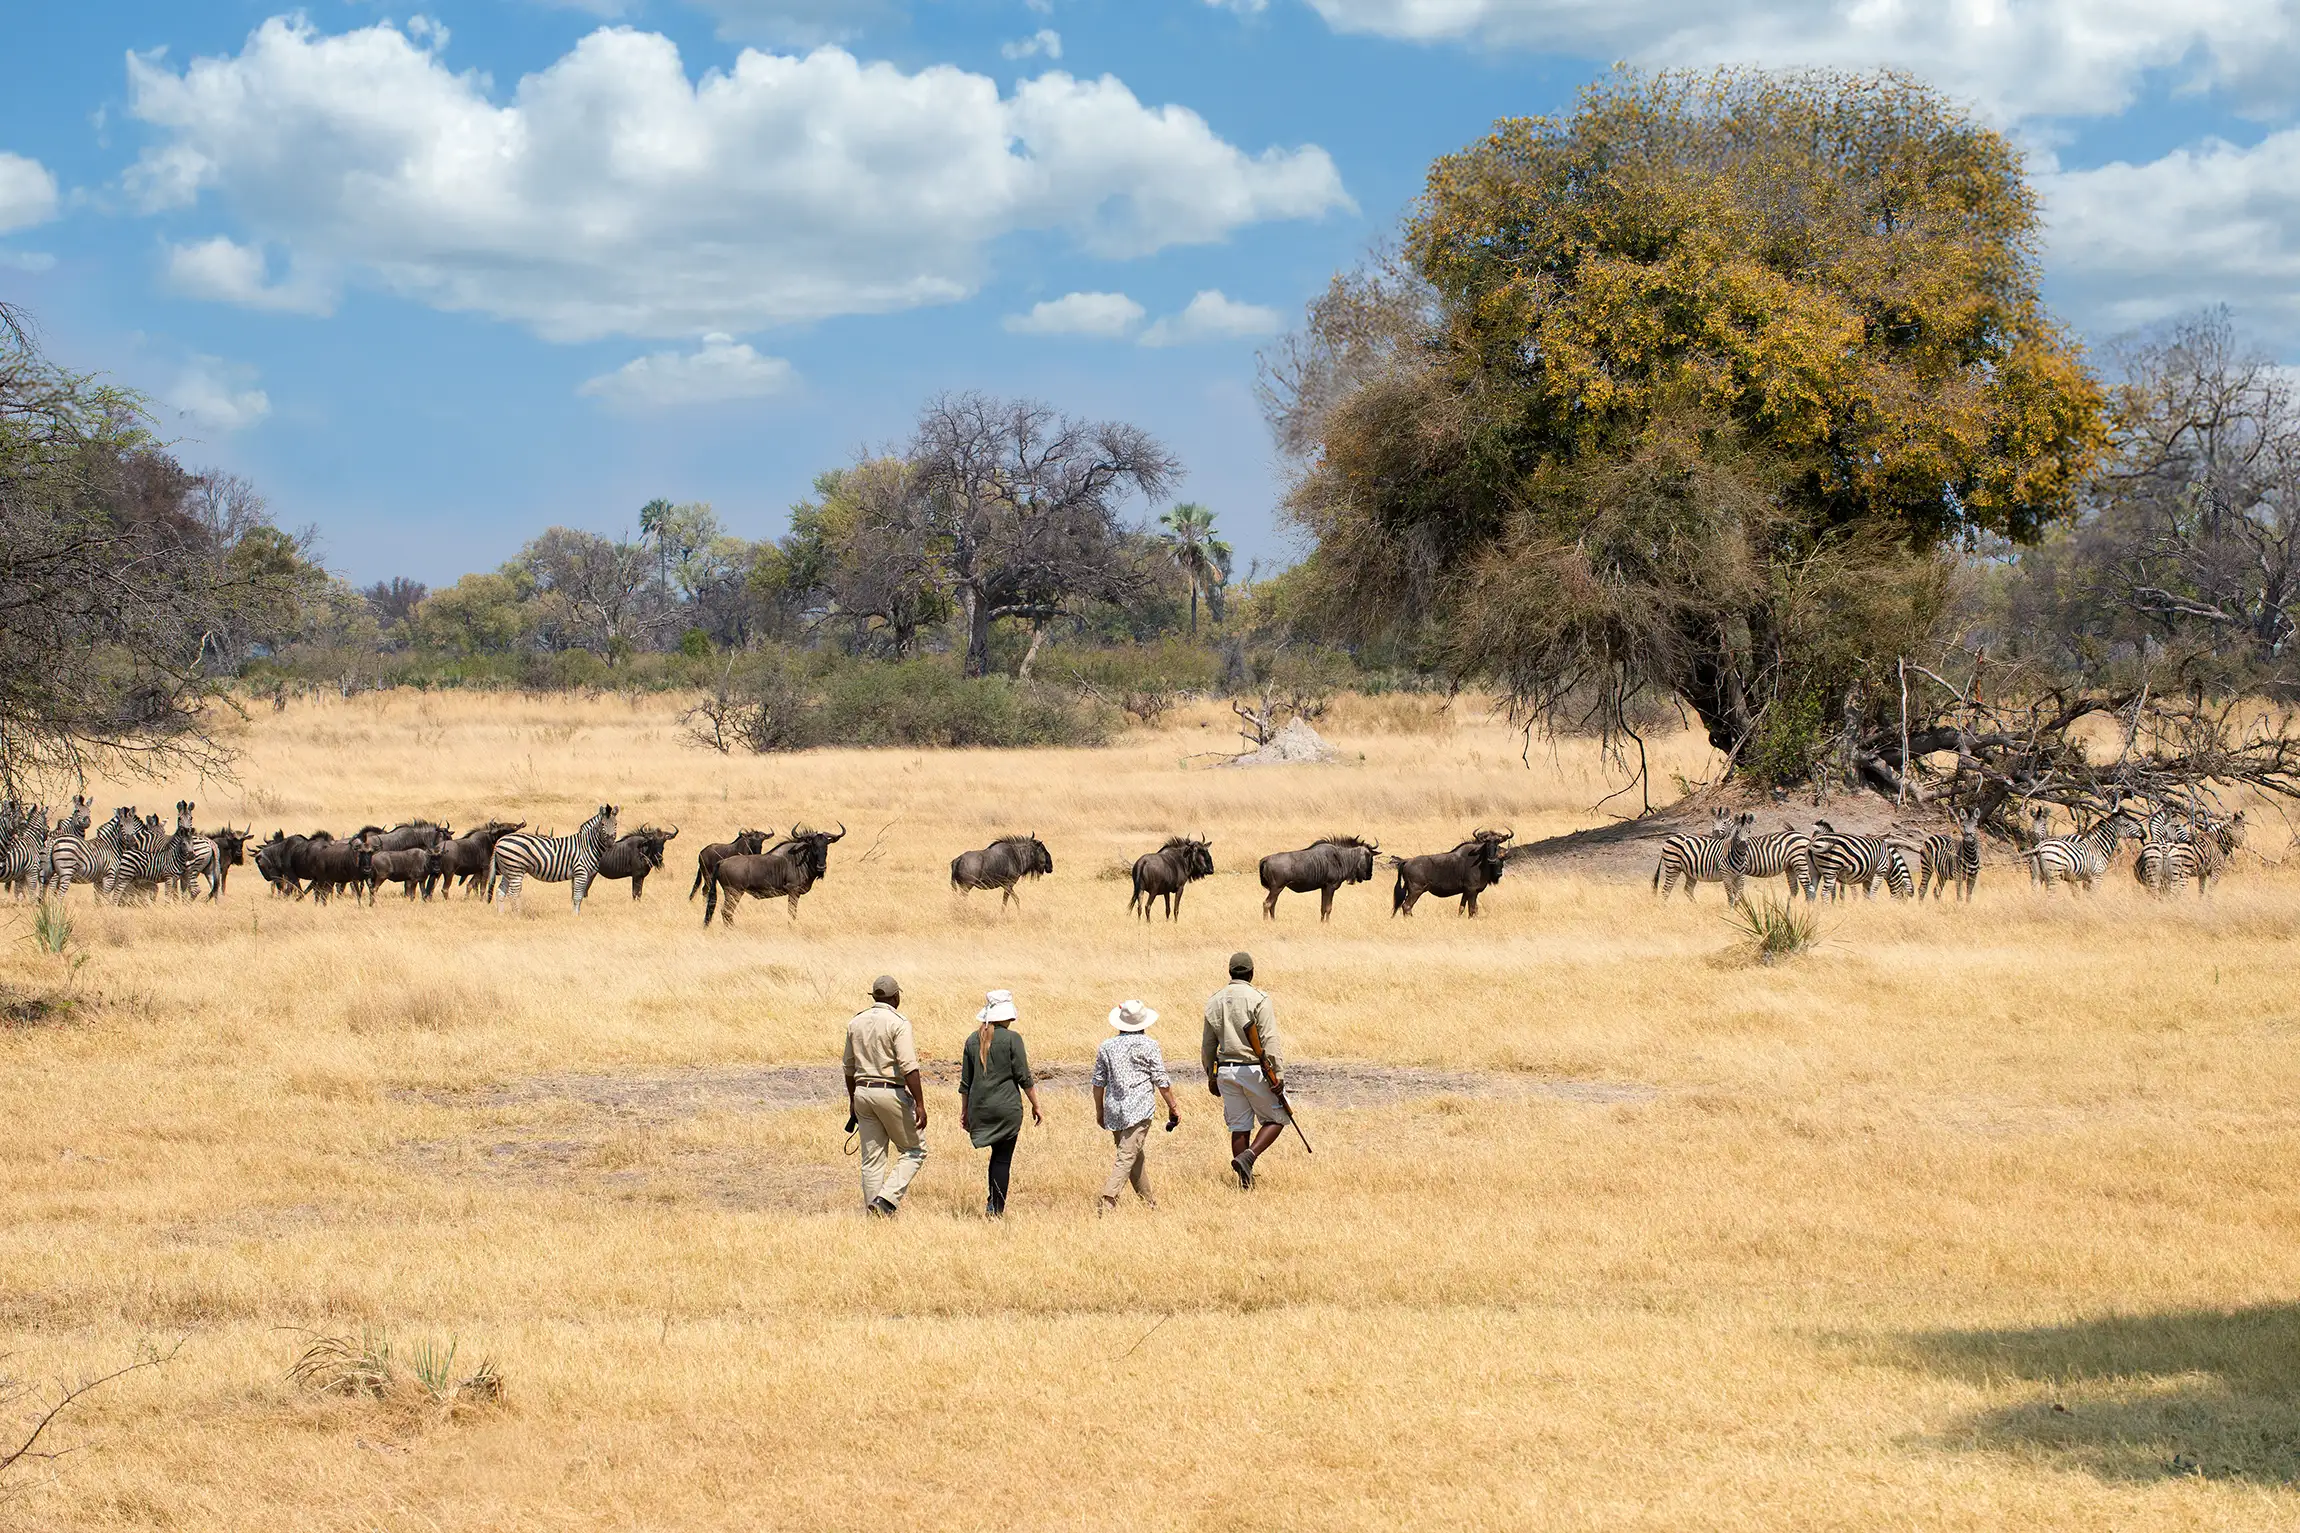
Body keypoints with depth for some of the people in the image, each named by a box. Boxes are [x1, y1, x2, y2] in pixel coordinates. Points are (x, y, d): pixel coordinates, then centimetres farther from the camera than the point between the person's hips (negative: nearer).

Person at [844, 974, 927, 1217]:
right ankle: (887, 1199, -9)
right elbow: (908, 1067, -18)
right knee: (915, 1150, 6)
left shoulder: (856, 1022, 8)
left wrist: (852, 1100, 26)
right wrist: (919, 1104, -17)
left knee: (872, 1159, 10)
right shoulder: (898, 1023, -11)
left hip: (863, 1091, 6)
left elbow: (849, 1067, 15)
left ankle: (871, 1212, 9)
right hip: (891, 1091, -6)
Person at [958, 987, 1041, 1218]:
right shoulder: (1011, 1038, -9)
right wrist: (1035, 1105, 4)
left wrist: (964, 1111, 18)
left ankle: (994, 1204, 11)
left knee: (997, 1153, 17)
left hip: (979, 1108, 5)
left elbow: (965, 1082, 10)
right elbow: (1024, 1077, -7)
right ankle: (996, 1209, 0)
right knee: (1002, 1158, 2)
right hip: (1007, 1108, -5)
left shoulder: (973, 1040, 6)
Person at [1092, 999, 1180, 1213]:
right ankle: (1108, 1199, -24)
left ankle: (1148, 1201, 25)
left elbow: (1098, 1082, 12)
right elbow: (1161, 1081, -2)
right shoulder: (1148, 1045, -3)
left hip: (1114, 1110, 5)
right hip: (1138, 1109, -5)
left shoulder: (1106, 1047, 9)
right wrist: (1173, 1107, 8)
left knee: (1139, 1155, 17)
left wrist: (1099, 1110, 23)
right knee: (1128, 1156, -10)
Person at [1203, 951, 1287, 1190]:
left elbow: (1208, 1045, 12)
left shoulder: (1214, 1001, 7)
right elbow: (1269, 1041, -15)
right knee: (1276, 1119, 8)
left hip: (1226, 1070, 5)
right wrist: (1278, 1074, -13)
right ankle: (1247, 1157, -12)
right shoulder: (1257, 1000, -10)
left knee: (1239, 1126, 10)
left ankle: (1245, 1182, 11)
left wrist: (1211, 1076, 20)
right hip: (1254, 1070, -5)